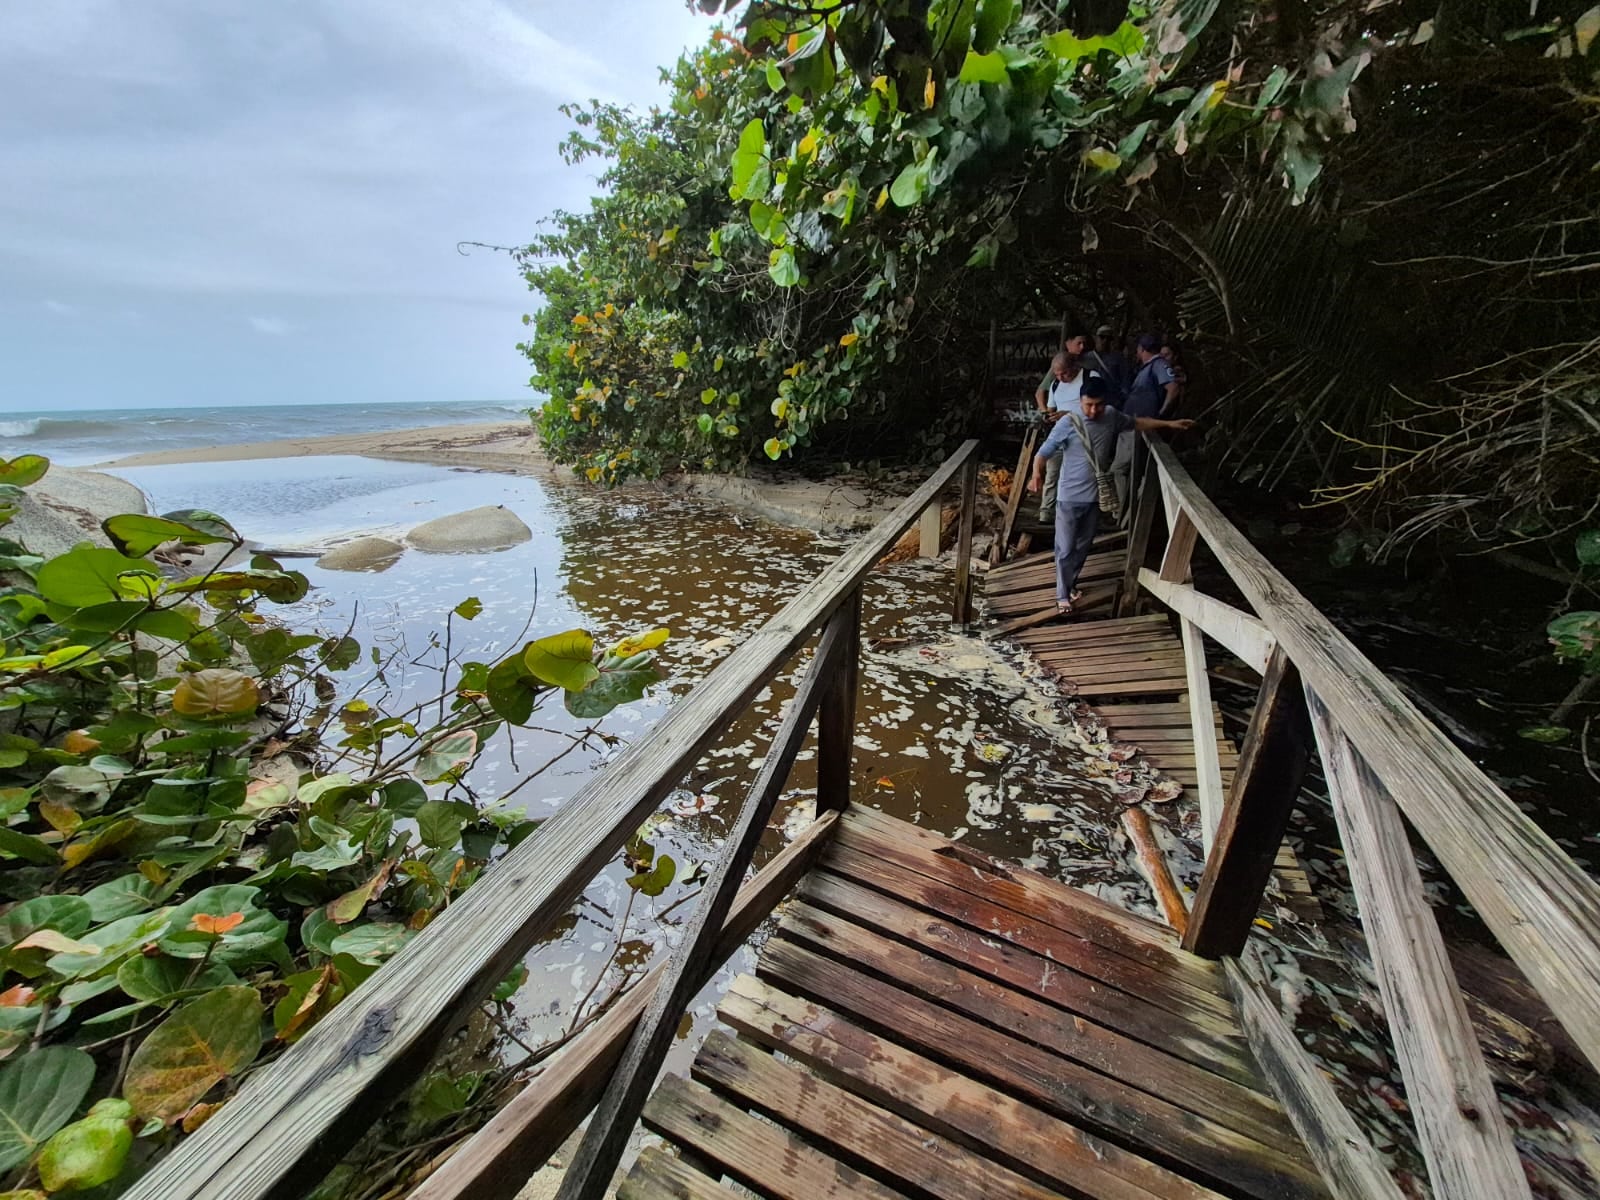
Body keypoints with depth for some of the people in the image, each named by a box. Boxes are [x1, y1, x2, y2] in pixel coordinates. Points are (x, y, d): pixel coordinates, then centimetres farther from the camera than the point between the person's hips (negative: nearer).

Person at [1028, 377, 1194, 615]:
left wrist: (1169, 424, 19)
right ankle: (1062, 595, 17)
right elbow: (1043, 453, -21)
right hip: (1069, 498, -5)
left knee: (1083, 546, 17)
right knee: (1065, 549, 2)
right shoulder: (1068, 424, -17)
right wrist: (1036, 473, -41)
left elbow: (1136, 422, 20)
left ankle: (1071, 584, 37)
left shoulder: (1112, 417, 0)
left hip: (1095, 497, 5)